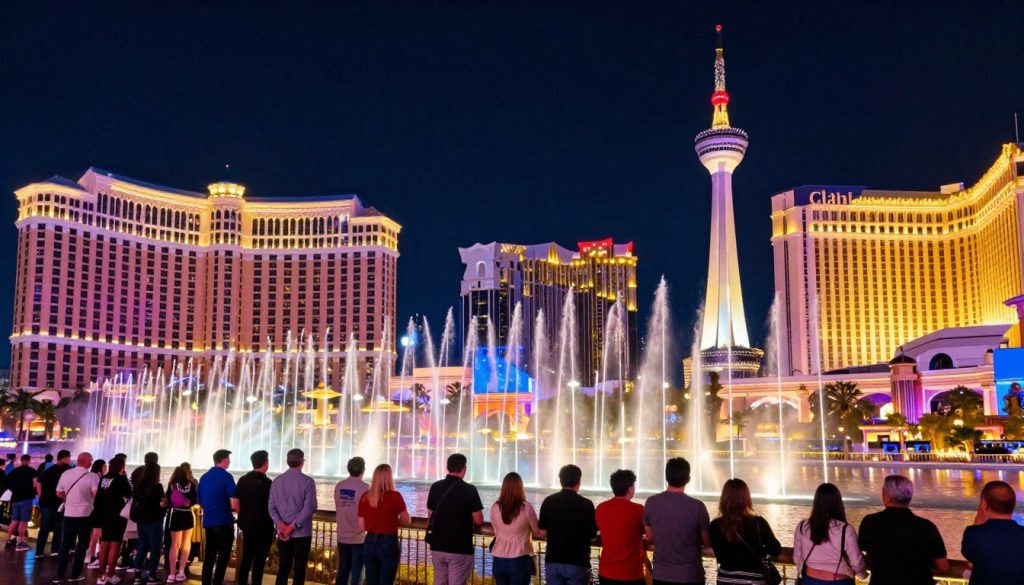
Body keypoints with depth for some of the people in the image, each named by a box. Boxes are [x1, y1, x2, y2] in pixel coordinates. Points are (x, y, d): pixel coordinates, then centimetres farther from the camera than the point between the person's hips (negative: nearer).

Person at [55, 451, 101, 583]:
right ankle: (75, 575, 10)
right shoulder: (92, 476, -13)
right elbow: (96, 494, -22)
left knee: (65, 544, 10)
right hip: (85, 515, -3)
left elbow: (59, 493, 8)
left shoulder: (66, 474, 2)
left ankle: (60, 575, 9)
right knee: (81, 545, 7)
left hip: (69, 513, 4)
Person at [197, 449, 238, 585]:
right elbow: (234, 503, -15)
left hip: (208, 521, 7)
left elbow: (200, 500, 20)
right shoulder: (226, 476, -11)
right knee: (223, 556, -1)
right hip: (223, 521, -7)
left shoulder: (204, 477, 11)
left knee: (209, 556, 12)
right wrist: (236, 510, 4)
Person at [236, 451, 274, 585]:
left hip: (246, 525, 6)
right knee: (259, 560, 1)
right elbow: (272, 506, -12)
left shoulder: (242, 480, 4)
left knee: (246, 557, 13)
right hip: (263, 526, -6)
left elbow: (236, 503, 7)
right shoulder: (266, 482, -14)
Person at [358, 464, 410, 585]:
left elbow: (362, 527, 3)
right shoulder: (395, 496, -11)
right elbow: (407, 521, -3)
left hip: (370, 543, 4)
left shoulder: (365, 497, -1)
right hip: (388, 544, -4)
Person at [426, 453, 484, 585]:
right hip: (460, 548, -5)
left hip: (437, 546, 5)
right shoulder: (469, 490, -12)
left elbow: (430, 516, 12)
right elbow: (478, 521, -10)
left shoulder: (435, 487, 2)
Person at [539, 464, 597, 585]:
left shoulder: (548, 501, -2)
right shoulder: (586, 504, -10)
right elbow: (592, 534, 0)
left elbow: (542, 530, 7)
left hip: (553, 561, 3)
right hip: (577, 562, -3)